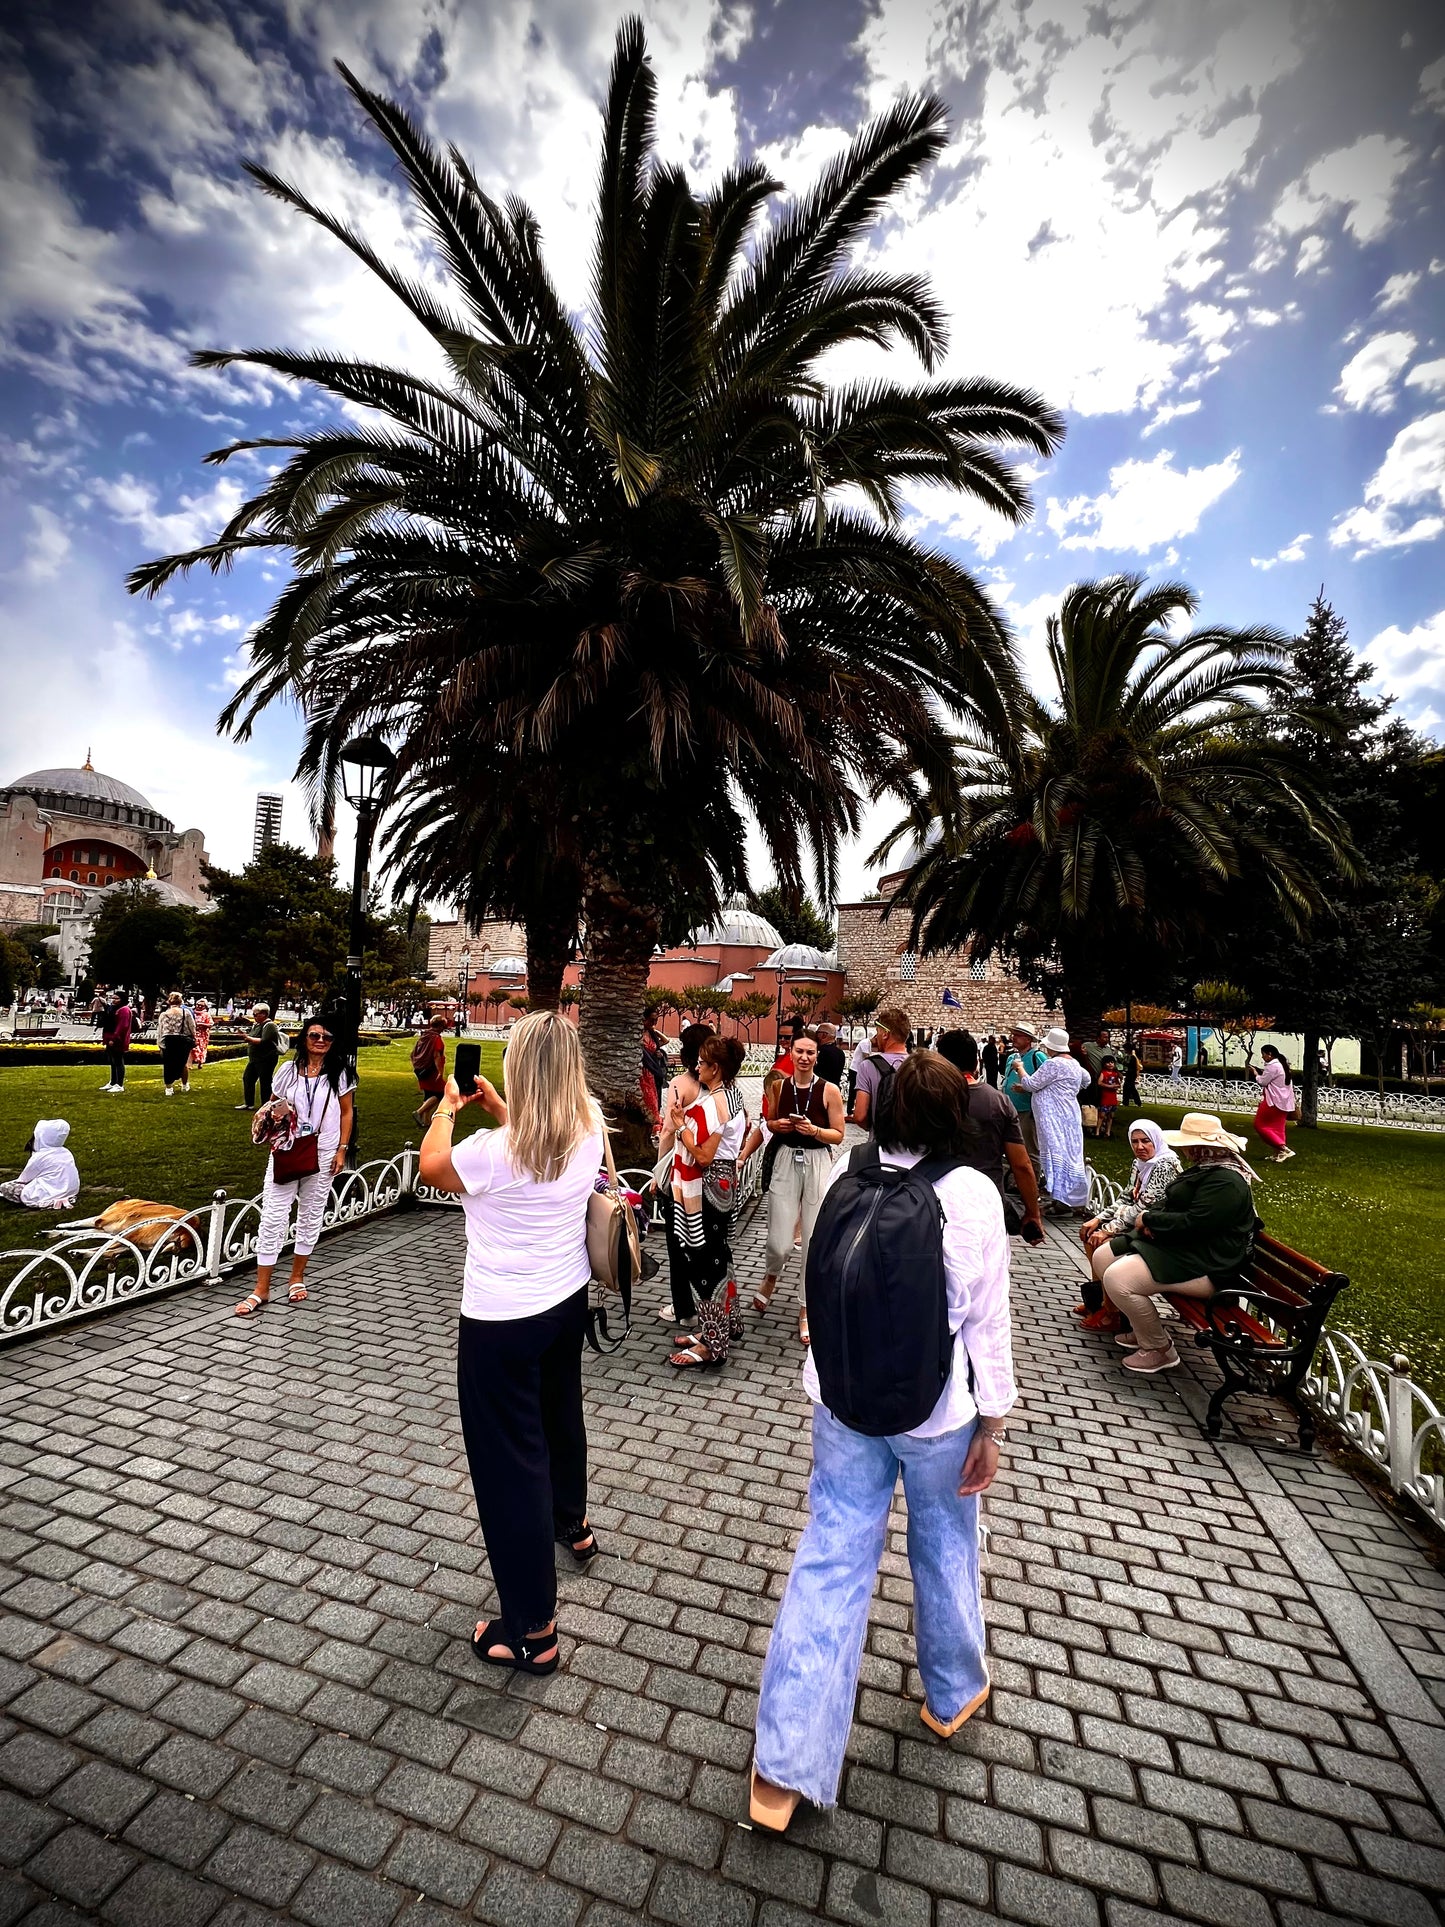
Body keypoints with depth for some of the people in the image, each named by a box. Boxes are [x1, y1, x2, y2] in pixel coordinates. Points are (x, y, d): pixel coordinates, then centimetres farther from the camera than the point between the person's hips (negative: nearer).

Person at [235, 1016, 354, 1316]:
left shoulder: (339, 1073, -3)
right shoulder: (288, 1070, 0)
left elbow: (346, 1112, 3)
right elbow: (271, 1106, 11)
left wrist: (342, 1150, -2)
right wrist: (273, 1117, -12)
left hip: (322, 1155, 0)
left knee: (311, 1216, 11)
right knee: (273, 1218, -2)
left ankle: (297, 1277, 28)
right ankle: (262, 1290, 7)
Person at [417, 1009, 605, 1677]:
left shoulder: (494, 1151, -28)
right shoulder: (588, 1129, -10)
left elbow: (432, 1167, -6)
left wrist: (447, 1107, 7)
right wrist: (498, 1109, 12)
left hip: (503, 1320, -7)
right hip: (567, 1300, 7)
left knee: (509, 1457, 7)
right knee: (561, 1413, 30)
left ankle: (531, 1631, 21)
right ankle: (571, 1525, 56)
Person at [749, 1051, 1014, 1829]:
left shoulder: (846, 1174, -9)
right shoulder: (974, 1193, -16)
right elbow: (987, 1320, -11)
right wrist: (992, 1425, 0)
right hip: (935, 1409, -2)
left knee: (829, 1561, 14)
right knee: (944, 1552, 25)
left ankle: (784, 1767, 21)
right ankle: (953, 1692, 51)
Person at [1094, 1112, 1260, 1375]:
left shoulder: (1226, 1181, -22)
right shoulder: (1206, 1168, 12)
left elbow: (1192, 1224, -29)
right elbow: (1174, 1205, 20)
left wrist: (1149, 1219, -14)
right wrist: (1151, 1215, -2)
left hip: (1203, 1265, -11)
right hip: (1177, 1244, 11)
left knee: (1117, 1279, -25)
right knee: (1102, 1258, 5)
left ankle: (1159, 1351, -3)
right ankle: (1141, 1327, 19)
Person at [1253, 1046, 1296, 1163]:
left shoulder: (1272, 1066, -17)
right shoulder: (1282, 1064, 15)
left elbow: (1262, 1082, -14)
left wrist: (1256, 1074, 2)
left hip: (1274, 1101, -10)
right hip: (1284, 1102, 10)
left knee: (1260, 1124, -3)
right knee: (1277, 1128, 13)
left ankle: (1283, 1149, -10)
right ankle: (1279, 1153, 14)